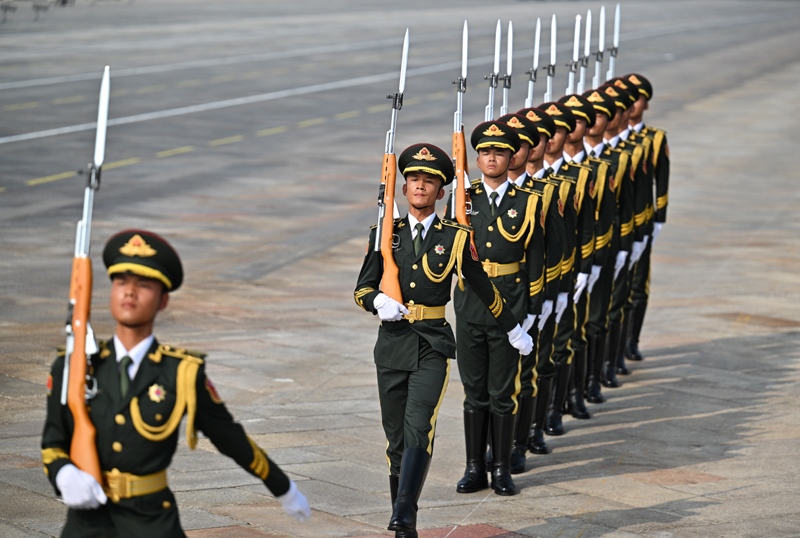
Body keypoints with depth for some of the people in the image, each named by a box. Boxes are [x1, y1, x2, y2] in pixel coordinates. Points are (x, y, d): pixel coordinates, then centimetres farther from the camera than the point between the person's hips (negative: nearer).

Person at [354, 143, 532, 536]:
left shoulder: (456, 237, 1)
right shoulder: (384, 234, 6)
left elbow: (482, 288, 13)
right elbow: (361, 289, 6)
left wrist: (513, 330, 21)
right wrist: (379, 301, -17)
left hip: (433, 345, -3)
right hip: (392, 343, 3)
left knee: (419, 427, -21)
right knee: (396, 437, 7)